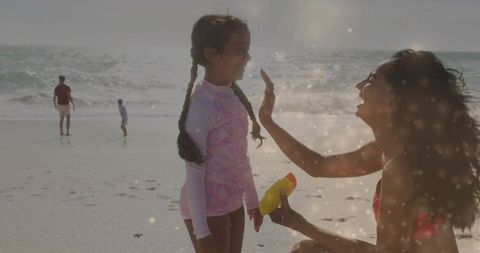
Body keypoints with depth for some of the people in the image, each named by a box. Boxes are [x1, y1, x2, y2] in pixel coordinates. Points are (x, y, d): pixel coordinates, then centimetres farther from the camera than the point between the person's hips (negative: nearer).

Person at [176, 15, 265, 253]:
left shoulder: (236, 98, 4)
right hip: (207, 208, -8)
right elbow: (194, 172, -19)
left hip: (233, 204, 8)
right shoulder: (201, 104, -19)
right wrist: (201, 231, -19)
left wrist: (252, 200, 20)